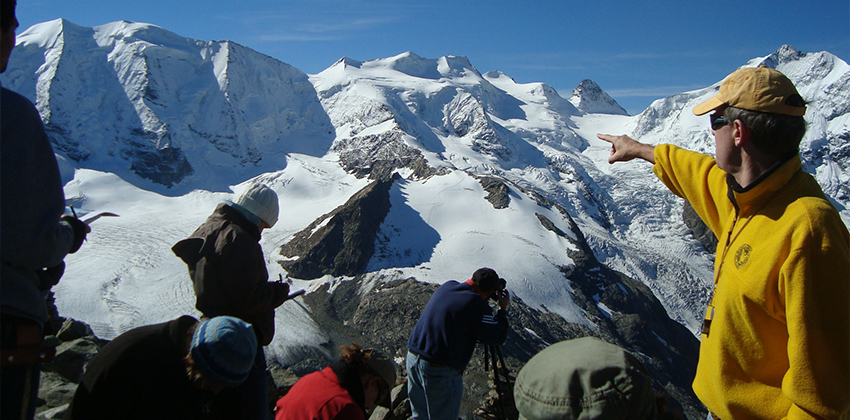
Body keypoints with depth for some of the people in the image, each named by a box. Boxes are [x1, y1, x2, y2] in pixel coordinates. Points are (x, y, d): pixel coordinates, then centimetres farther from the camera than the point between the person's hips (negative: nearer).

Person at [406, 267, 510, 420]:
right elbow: (497, 338, -7)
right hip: (440, 370, -7)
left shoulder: (446, 286, 4)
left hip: (412, 357, 7)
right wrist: (503, 309, 6)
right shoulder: (477, 304, -16)